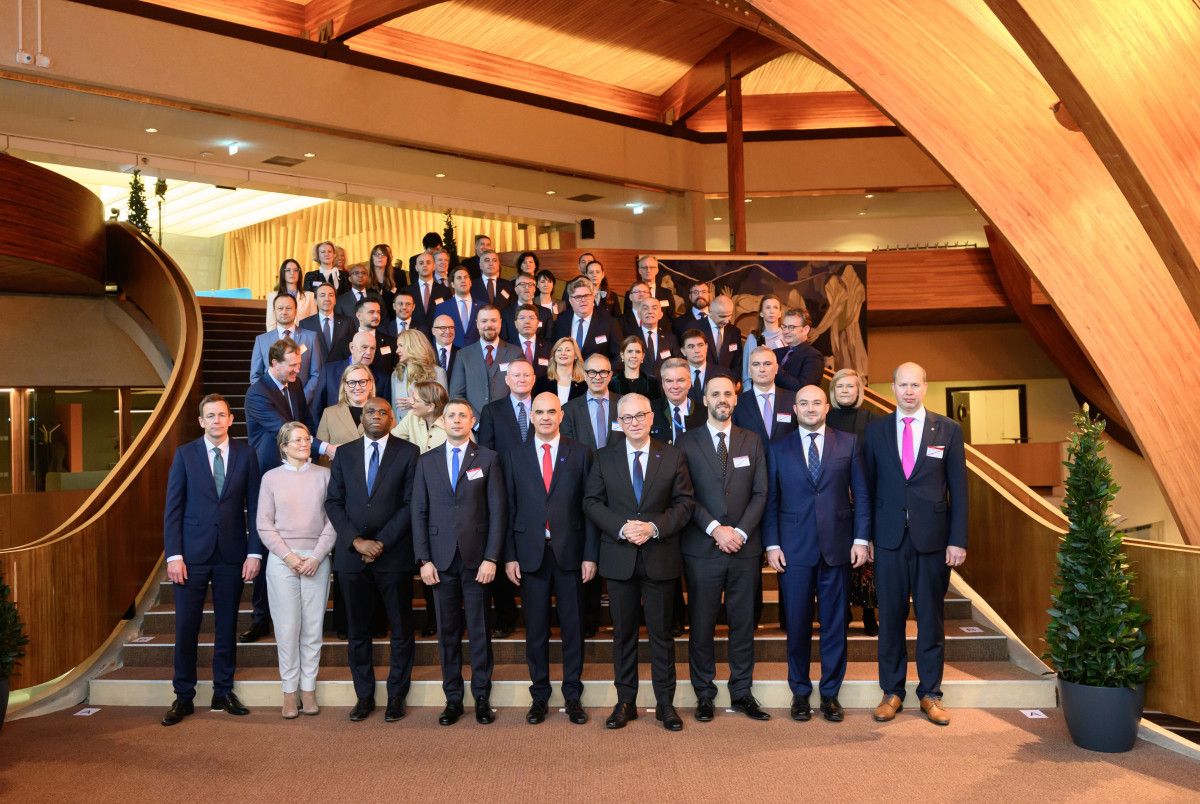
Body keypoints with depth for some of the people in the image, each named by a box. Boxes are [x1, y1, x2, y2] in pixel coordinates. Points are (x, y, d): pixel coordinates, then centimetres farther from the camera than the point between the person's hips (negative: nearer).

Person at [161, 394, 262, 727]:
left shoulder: (245, 454, 3)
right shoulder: (185, 455, 2)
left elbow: (253, 507, 3)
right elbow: (172, 508, 0)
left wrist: (254, 552, -3)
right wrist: (173, 555, -8)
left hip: (232, 553, 1)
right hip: (193, 553, -1)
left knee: (227, 626, 9)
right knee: (186, 627, 2)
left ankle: (223, 692, 21)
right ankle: (184, 696, 15)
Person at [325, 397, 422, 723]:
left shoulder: (408, 452, 0)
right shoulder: (344, 453, 9)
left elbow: (411, 504, -5)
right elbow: (333, 502, 5)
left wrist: (382, 542, -12)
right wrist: (356, 541, -8)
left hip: (394, 555, -2)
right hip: (351, 555, 3)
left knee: (401, 631, 6)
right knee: (357, 631, 10)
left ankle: (396, 696, 19)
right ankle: (364, 695, 23)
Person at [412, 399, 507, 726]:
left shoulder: (488, 459, 2)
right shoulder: (427, 461, 8)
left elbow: (498, 511, -1)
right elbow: (419, 512, 6)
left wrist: (491, 558, -8)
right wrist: (424, 560, -1)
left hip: (477, 558, -2)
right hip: (441, 560, 2)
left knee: (479, 630, 4)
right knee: (447, 632, 8)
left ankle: (482, 698, 15)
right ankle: (452, 698, 18)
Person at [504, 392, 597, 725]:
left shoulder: (580, 453, 3)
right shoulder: (515, 457, 6)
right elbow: (509, 509, 5)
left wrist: (590, 554, -4)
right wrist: (510, 556, -1)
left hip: (569, 551, -1)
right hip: (530, 553, 1)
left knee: (573, 626, 7)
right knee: (535, 629, 8)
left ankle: (573, 695, 20)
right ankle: (539, 695, 21)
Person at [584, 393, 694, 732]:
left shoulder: (672, 456, 2)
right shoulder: (604, 458, 4)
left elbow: (684, 502, 0)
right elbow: (592, 502, 1)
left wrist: (655, 526, -15)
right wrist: (622, 527, -14)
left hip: (660, 556, -1)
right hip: (619, 557, 1)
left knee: (662, 630, 7)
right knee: (623, 631, 10)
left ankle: (665, 703, 19)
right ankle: (625, 702, 21)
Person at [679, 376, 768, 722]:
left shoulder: (752, 441, 10)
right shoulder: (687, 442, 3)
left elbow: (760, 493, 4)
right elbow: (685, 496, -3)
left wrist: (741, 531, -8)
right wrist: (715, 529, -13)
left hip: (744, 548, 2)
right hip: (702, 549, -2)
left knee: (743, 623, 8)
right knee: (702, 624, 4)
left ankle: (742, 692, 20)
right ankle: (704, 694, 16)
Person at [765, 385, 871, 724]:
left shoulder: (848, 444, 6)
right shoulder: (778, 450, 6)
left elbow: (861, 493, 5)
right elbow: (770, 500, 5)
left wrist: (861, 539, -2)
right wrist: (771, 544, -3)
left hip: (838, 547, 0)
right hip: (794, 549, 0)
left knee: (835, 624, 7)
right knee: (797, 624, 5)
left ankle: (830, 693, 20)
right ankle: (800, 692, 20)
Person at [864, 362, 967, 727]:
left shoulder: (948, 429, 3)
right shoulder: (875, 430, 5)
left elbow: (958, 489, 2)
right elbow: (868, 485, 6)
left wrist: (958, 540, -3)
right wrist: (865, 535, 1)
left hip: (933, 538, 0)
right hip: (889, 537, 1)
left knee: (931, 617, 8)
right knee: (890, 616, 6)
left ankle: (930, 693, 20)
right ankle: (892, 691, 18)